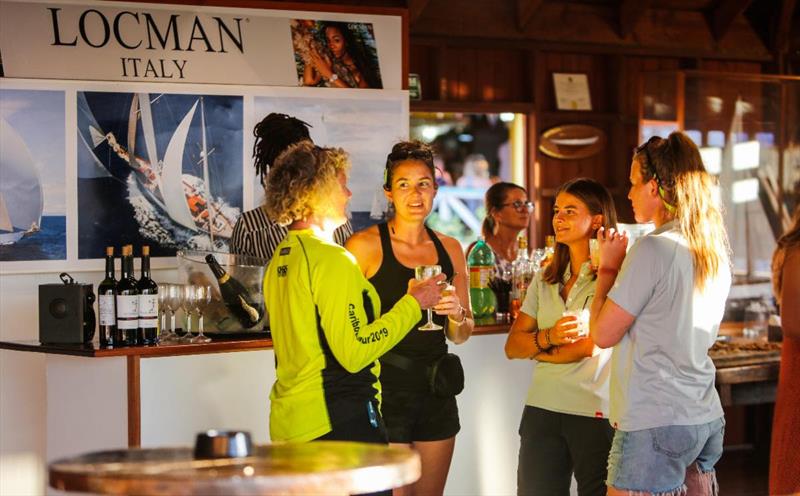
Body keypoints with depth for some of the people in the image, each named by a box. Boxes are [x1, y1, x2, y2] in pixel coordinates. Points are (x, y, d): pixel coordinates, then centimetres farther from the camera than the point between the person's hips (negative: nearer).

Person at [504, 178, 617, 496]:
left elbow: (590, 347, -14)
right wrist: (548, 338, -13)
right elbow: (512, 346, 8)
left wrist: (535, 348, 2)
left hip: (594, 412, -5)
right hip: (542, 409, 5)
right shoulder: (545, 281, 12)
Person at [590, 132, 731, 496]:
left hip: (655, 424, -8)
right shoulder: (715, 252, 11)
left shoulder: (653, 249, -14)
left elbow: (603, 334, -11)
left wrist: (608, 266, 2)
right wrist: (621, 266, 18)